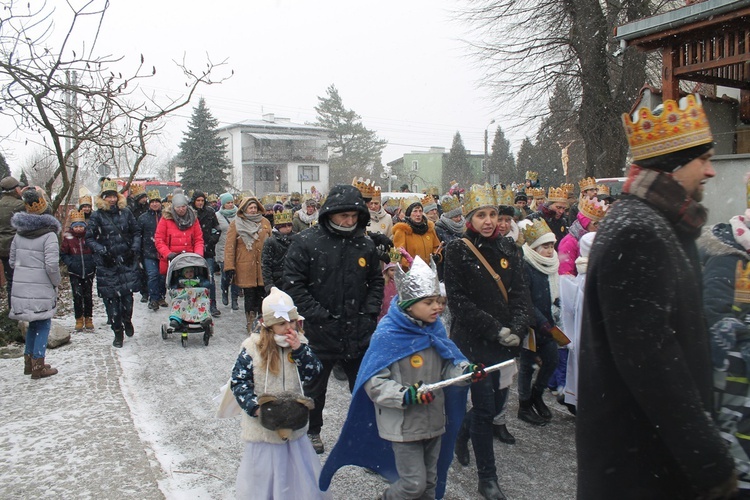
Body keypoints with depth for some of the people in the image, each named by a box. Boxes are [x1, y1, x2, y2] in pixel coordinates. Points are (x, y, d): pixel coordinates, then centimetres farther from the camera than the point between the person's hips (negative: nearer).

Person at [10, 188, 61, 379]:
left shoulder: (19, 233, 8)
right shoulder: (49, 234, -12)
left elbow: (12, 261, 12)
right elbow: (52, 264, -18)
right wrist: (56, 282, -3)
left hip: (21, 286, 6)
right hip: (41, 288, -6)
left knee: (34, 323, 18)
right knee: (43, 324, 4)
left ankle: (29, 362, 25)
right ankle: (38, 366, 6)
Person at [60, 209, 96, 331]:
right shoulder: (68, 238, -3)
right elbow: (63, 254, 4)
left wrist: (93, 262, -5)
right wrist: (70, 263, -8)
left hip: (88, 272, 1)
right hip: (74, 273, -1)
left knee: (88, 296, 9)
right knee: (77, 296, -5)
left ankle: (88, 319, 21)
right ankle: (79, 319, 9)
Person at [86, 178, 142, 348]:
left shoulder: (126, 212, 7)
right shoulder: (97, 216, 1)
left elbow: (136, 232, 15)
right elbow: (89, 238, 2)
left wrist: (135, 248, 1)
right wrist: (102, 250, -13)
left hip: (127, 261, 2)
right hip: (107, 264, -1)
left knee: (128, 294, -2)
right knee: (111, 298, 0)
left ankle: (127, 320, 27)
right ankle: (118, 332, 13)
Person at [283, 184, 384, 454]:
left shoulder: (365, 245, 3)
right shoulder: (306, 242, -11)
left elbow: (376, 282, 14)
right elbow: (293, 284, -13)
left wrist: (370, 312, 1)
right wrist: (318, 315, -17)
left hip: (358, 333, 3)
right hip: (319, 332, -3)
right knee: (314, 387, 16)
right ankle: (312, 431, 38)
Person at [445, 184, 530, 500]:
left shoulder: (507, 248, 6)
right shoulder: (458, 251, -8)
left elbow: (520, 293, 3)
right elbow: (458, 301, -12)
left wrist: (516, 329, -12)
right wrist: (495, 330, -16)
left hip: (507, 342, 5)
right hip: (473, 341, -5)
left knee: (497, 402, 14)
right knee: (485, 407, 0)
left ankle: (462, 432, 44)